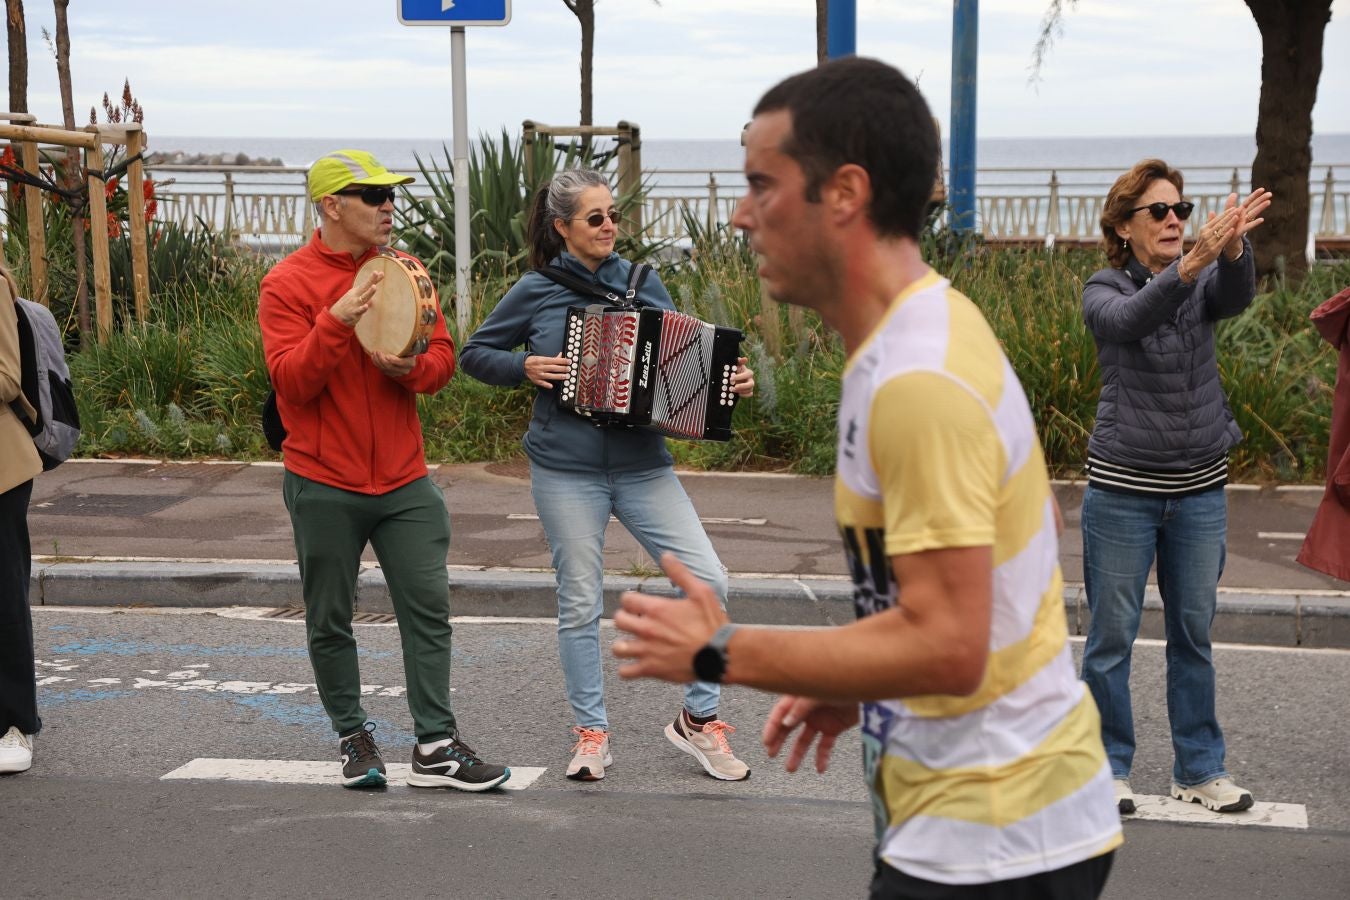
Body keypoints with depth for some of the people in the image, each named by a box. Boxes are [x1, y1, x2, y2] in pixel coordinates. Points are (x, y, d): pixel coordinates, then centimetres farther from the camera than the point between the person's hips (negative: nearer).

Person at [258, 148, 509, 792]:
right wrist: (337, 321, -28)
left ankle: (435, 746, 4)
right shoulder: (287, 285, -7)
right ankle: (352, 737, 23)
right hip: (324, 485, -3)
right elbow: (291, 381, -15)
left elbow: (443, 357, 7)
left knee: (428, 608, -2)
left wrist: (411, 367, -15)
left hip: (404, 479, 4)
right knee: (330, 620, 7)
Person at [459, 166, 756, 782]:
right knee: (580, 604, 5)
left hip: (642, 466, 2)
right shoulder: (535, 291, -1)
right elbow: (474, 354, 7)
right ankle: (591, 733, 21)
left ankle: (698, 719, 9)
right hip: (567, 471, -2)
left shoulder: (641, 283, 5)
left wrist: (729, 379, -6)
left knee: (707, 579, -7)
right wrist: (525, 367, -11)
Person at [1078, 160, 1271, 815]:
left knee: (1194, 633, 12)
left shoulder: (1204, 280, 3)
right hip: (1123, 489, -3)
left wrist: (1234, 248, -43)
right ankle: (1107, 768, 18)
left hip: (1200, 488, 3)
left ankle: (1199, 768, 23)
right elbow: (1129, 320, -27)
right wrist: (1191, 263, -43)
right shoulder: (1104, 290, -4)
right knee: (1112, 636, 4)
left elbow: (1235, 297, -21)